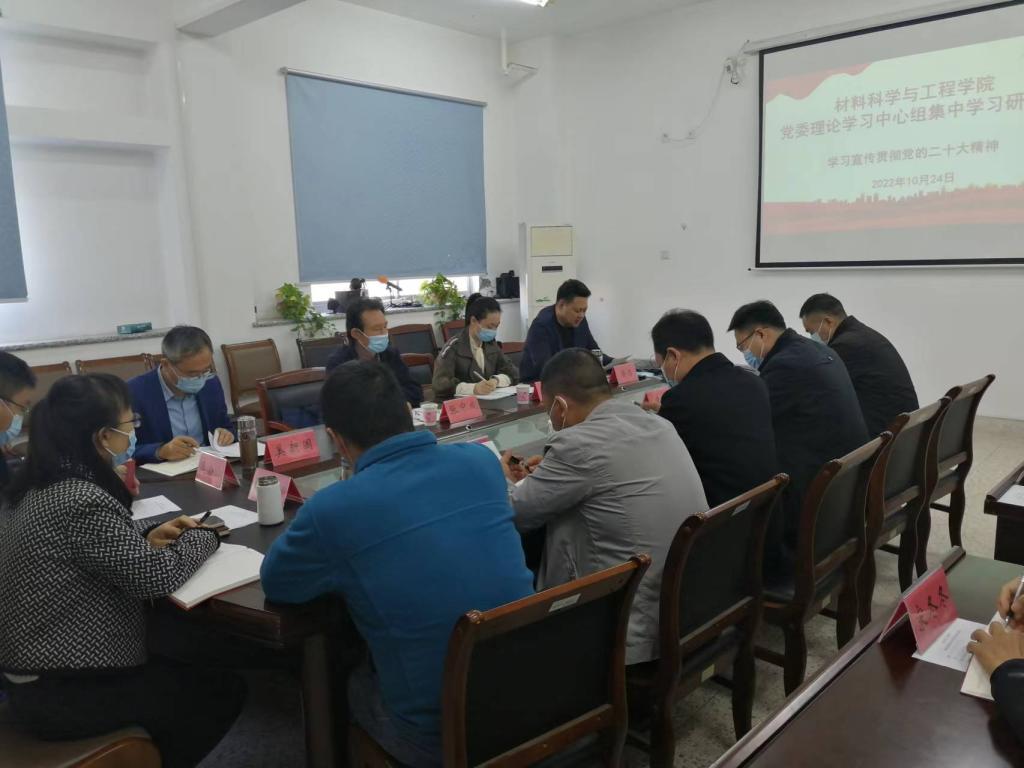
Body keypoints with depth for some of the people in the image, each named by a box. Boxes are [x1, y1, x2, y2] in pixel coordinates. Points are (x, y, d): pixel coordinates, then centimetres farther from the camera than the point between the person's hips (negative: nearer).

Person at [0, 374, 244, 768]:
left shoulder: (36, 487, 1)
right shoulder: (82, 502, -28)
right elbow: (158, 577, -22)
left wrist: (148, 534, 2)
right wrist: (202, 535, -5)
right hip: (63, 695, -9)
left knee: (184, 673, 25)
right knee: (223, 692, 6)